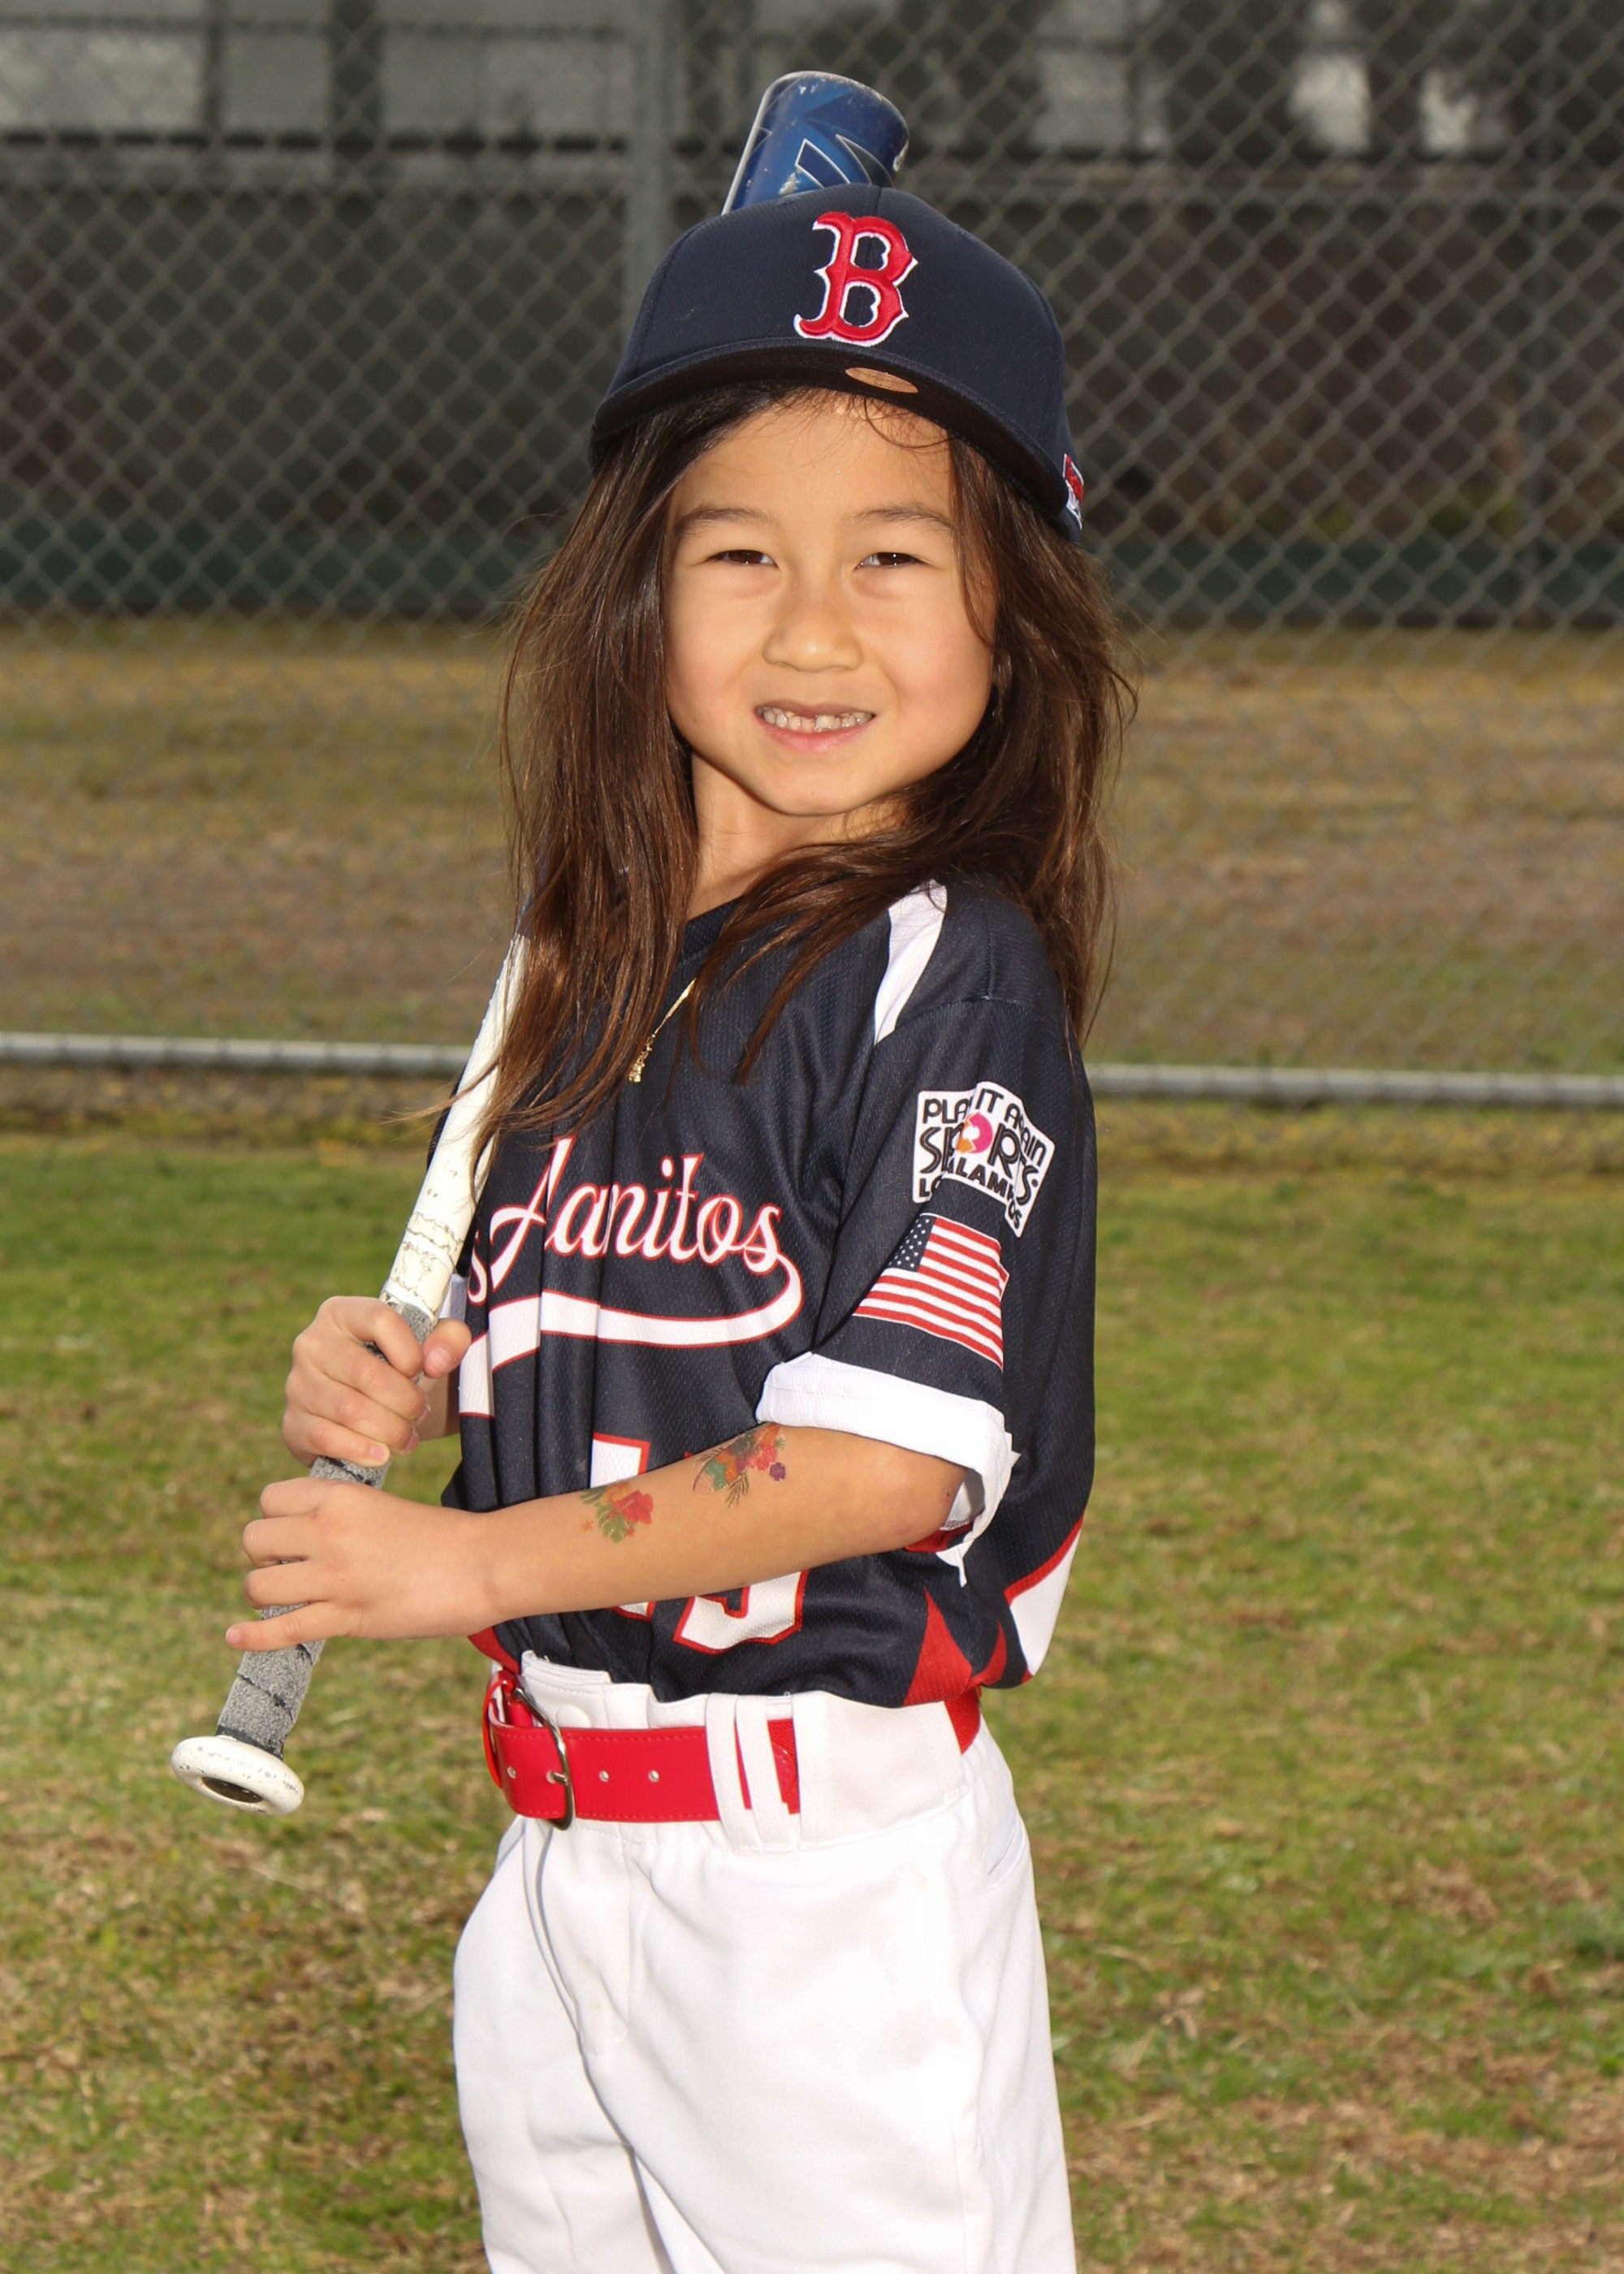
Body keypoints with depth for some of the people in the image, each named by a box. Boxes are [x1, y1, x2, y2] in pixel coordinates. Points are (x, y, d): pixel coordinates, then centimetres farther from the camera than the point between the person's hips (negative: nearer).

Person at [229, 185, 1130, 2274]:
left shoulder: (952, 976, -15)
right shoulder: (603, 962, 8)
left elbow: (883, 1460, -21)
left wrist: (475, 1562, -18)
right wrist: (416, 1382, -2)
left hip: (831, 1861, -7)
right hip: (559, 1847, 7)